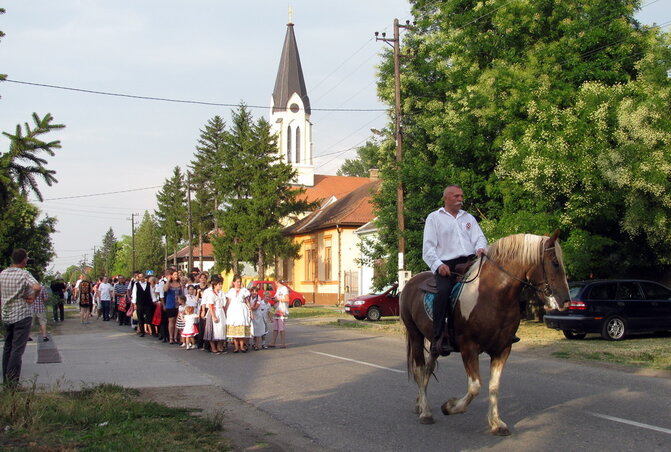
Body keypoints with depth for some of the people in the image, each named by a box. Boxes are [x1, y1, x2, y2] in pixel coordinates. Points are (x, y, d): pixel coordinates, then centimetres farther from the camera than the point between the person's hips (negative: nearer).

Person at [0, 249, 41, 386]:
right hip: (23, 315, -6)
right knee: (18, 348, -4)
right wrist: (33, 298, -13)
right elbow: (37, 287, -30)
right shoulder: (25, 275, -14)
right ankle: (13, 381, -8)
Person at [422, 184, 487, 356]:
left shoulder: (469, 218, 27)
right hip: (447, 265, -4)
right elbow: (428, 247, 5)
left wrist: (480, 248, -10)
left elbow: (480, 238, 15)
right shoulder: (434, 218, 14)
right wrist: (439, 265, -12)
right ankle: (438, 339, -32)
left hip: (470, 261, 4)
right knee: (443, 291, -32)